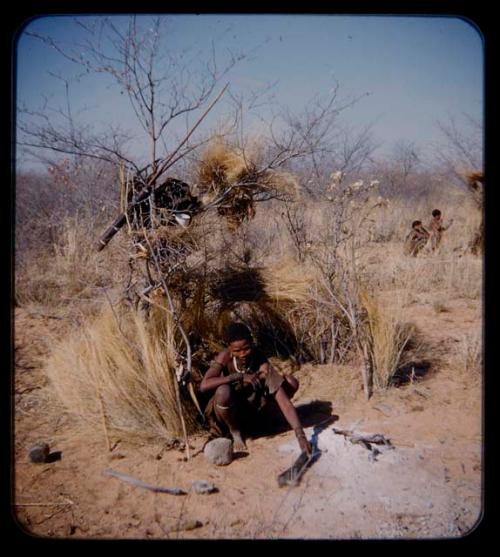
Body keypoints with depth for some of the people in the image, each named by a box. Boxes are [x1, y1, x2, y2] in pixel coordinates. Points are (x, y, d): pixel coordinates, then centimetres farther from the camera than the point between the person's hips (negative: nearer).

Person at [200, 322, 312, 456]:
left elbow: (285, 402, -30)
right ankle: (235, 432, -7)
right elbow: (204, 386, -34)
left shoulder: (262, 365, -25)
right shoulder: (225, 357, -23)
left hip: (252, 407, 2)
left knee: (291, 383, -15)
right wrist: (239, 377, -36)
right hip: (228, 412, -2)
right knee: (223, 391, -39)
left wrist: (301, 436, -39)